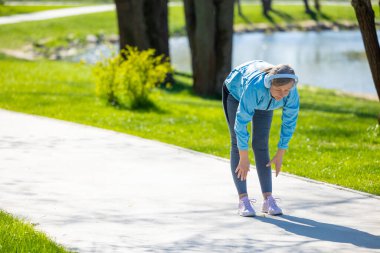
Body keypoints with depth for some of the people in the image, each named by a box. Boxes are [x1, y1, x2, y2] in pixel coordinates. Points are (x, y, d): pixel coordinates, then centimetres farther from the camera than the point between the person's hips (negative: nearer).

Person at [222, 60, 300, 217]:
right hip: (236, 91, -3)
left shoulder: (291, 93, -34)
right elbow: (241, 122, -40)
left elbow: (289, 123, -18)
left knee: (261, 144, -5)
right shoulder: (255, 87, -46)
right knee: (238, 143, -10)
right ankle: (243, 199, -13)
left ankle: (268, 199, -7)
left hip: (263, 100, 3)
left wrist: (280, 155, -13)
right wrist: (244, 159, -34)